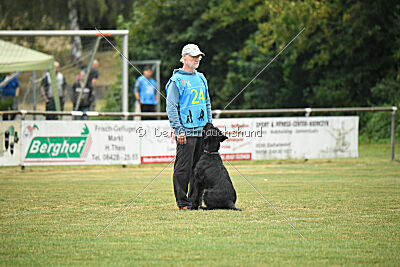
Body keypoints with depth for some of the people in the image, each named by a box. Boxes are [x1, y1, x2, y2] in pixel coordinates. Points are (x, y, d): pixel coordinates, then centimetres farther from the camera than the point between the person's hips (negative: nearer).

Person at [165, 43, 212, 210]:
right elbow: (171, 107, -9)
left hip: (202, 130, 7)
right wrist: (178, 130, -16)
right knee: (183, 168, -7)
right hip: (186, 131, -7)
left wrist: (210, 125, 17)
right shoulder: (176, 80, -5)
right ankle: (182, 202, -3)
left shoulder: (201, 78, 17)